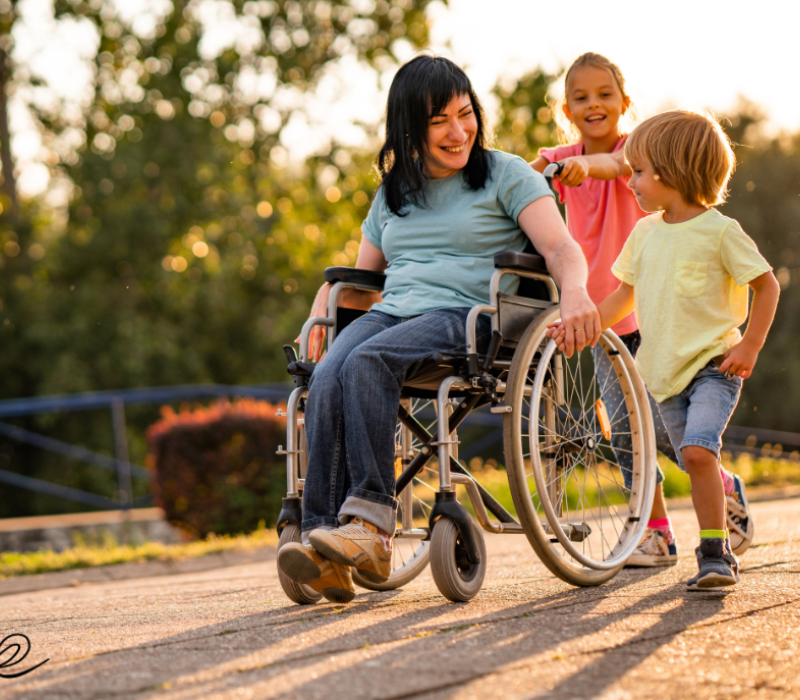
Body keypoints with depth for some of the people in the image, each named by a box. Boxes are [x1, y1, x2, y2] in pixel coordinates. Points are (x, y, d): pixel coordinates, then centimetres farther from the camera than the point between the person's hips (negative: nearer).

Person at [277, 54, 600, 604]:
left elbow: (561, 248, -4)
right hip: (391, 312, 5)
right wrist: (319, 314, 7)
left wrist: (575, 292, -27)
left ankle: (372, 525, -39)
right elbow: (359, 276, 29)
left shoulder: (506, 176, 9)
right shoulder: (394, 192, 25)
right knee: (327, 382, -29)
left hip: (469, 316, -5)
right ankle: (325, 545, -38)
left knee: (367, 363, -34)